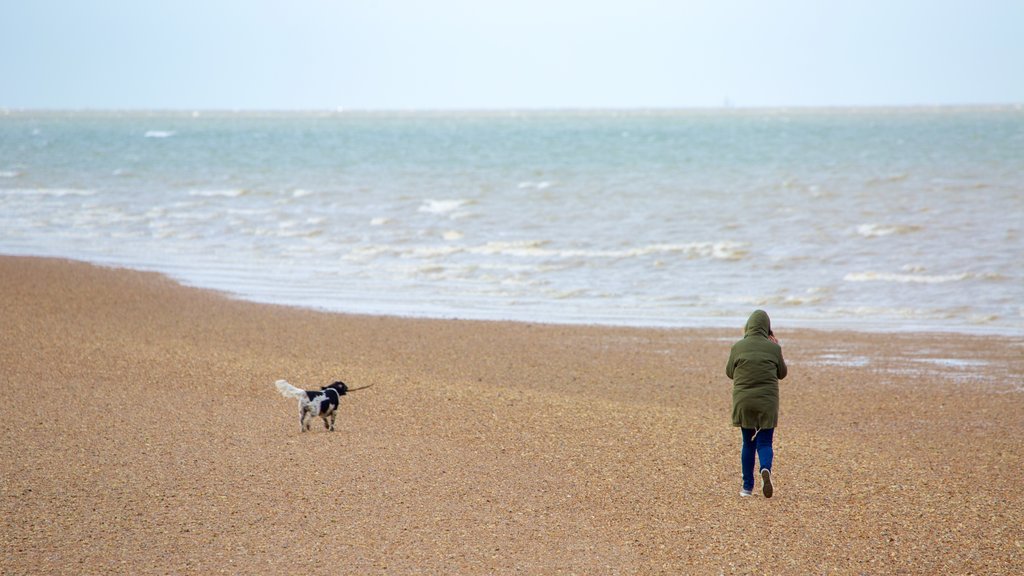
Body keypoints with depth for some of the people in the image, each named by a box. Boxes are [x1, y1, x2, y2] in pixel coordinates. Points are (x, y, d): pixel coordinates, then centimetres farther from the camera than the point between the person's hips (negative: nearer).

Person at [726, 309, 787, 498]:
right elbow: (781, 374, 10)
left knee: (748, 443, 13)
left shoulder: (738, 347, -2)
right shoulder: (773, 348, -3)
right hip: (767, 402, -1)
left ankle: (747, 486, 13)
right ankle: (766, 469, -27)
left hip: (743, 402, 1)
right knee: (764, 442, 4)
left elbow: (730, 373, 9)